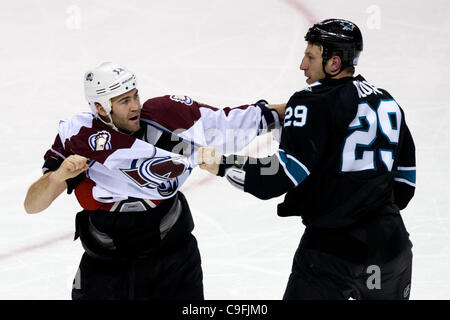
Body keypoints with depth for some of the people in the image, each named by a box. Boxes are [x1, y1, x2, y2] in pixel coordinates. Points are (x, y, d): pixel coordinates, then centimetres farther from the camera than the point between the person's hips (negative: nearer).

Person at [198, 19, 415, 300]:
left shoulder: (314, 102, -11)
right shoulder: (388, 103, 12)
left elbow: (284, 175, -21)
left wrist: (223, 166, -15)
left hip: (332, 248, -7)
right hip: (391, 242, 7)